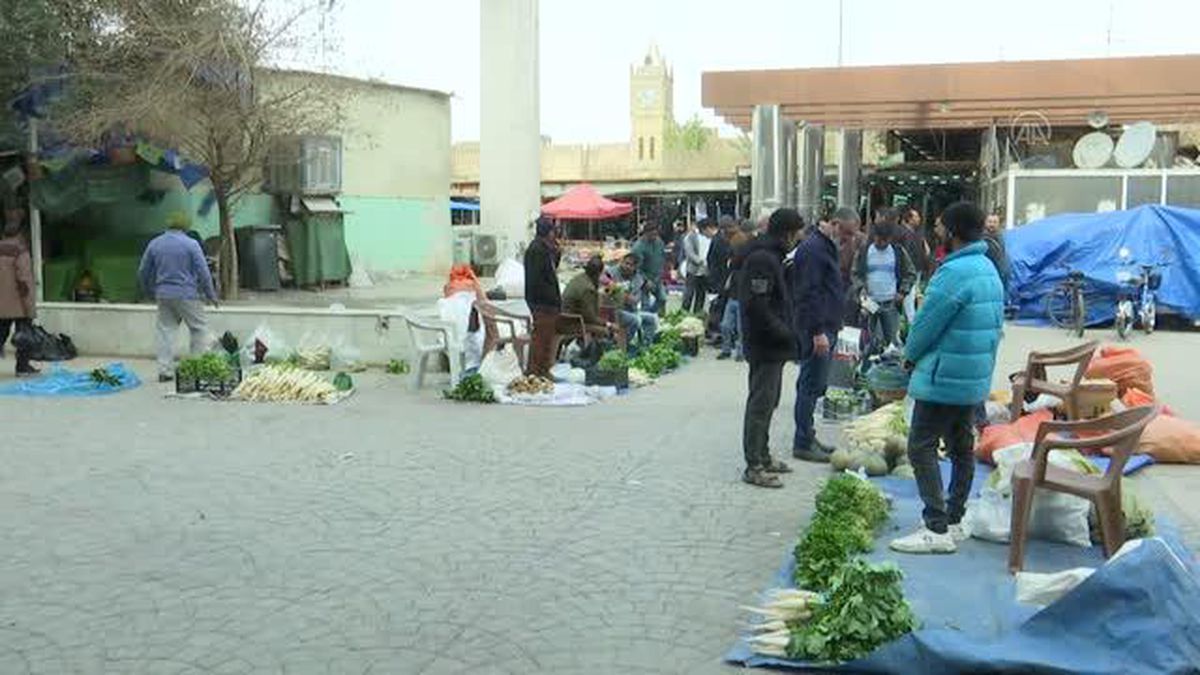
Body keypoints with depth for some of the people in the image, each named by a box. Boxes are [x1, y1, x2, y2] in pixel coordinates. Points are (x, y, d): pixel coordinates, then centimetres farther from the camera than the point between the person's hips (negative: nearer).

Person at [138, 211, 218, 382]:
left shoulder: (154, 244, 7)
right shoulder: (190, 244, -8)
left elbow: (143, 271, 13)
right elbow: (203, 272, -8)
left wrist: (150, 291, 27)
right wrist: (211, 295, 2)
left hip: (163, 295, 5)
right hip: (187, 294, -5)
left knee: (165, 330, 9)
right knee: (199, 329, 6)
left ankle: (165, 370, 8)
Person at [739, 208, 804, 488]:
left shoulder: (771, 256, 15)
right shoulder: (762, 259, -19)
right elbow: (757, 307, -25)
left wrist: (785, 333, 12)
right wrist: (786, 334, -19)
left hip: (772, 344, 11)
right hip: (765, 346, -11)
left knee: (767, 402, 18)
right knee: (761, 404, -5)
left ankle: (762, 456, 29)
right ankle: (754, 467, 2)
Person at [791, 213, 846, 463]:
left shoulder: (825, 247, 18)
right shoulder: (813, 249, -15)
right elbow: (809, 293, -21)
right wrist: (818, 332, -22)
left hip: (826, 327, 10)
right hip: (817, 329, -10)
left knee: (814, 386, 15)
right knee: (811, 386, -5)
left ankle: (807, 436, 23)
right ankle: (803, 443, 0)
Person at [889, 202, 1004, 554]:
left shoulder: (955, 272, -21)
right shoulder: (990, 271, 11)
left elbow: (928, 321, -15)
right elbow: (995, 325, 16)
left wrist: (911, 355, 2)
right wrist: (986, 361, 20)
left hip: (944, 378, -10)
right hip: (976, 379, 10)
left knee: (922, 447, -6)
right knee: (962, 448, 15)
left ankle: (937, 529, -8)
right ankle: (954, 521, 23)